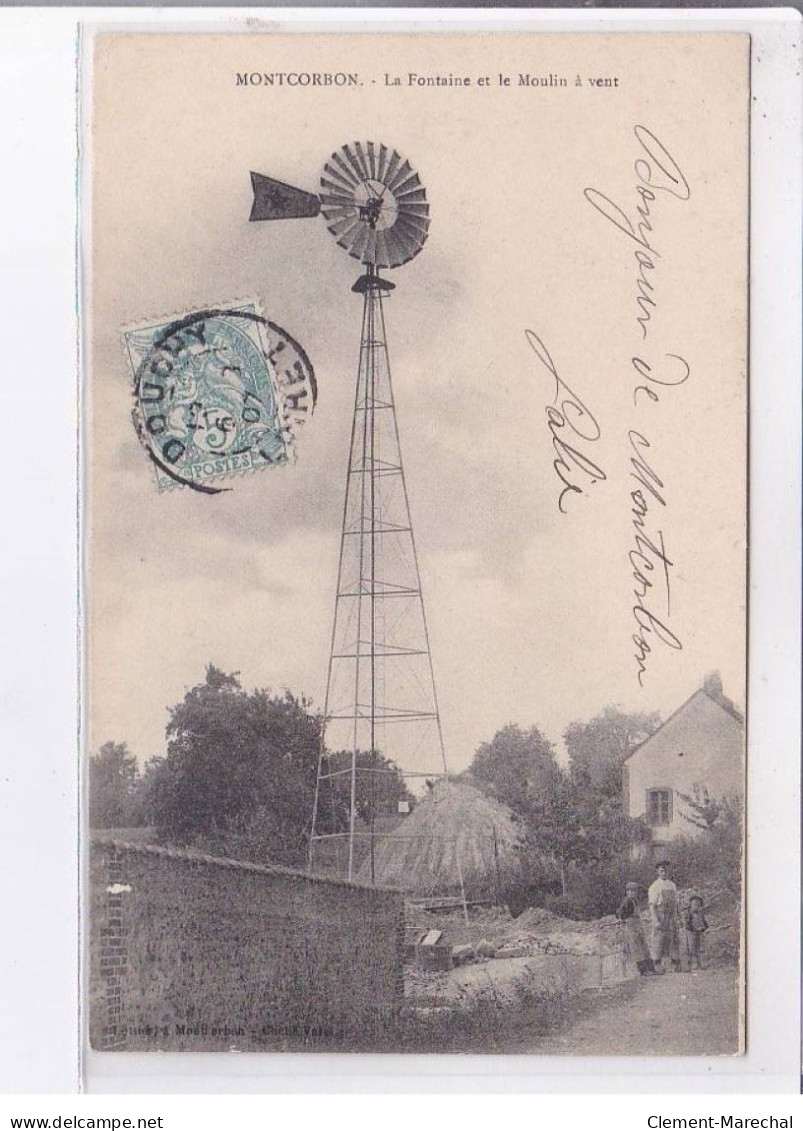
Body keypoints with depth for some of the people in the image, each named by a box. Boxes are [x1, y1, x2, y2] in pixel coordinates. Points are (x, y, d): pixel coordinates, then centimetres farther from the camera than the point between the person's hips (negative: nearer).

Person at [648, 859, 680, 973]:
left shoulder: (672, 885, 13)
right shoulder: (655, 886, -5)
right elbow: (652, 905, -10)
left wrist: (675, 918, 13)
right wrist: (655, 921, -19)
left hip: (671, 918, 5)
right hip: (659, 917, -5)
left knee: (673, 940, 5)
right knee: (658, 942, -6)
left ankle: (676, 965, 8)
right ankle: (658, 966, -3)